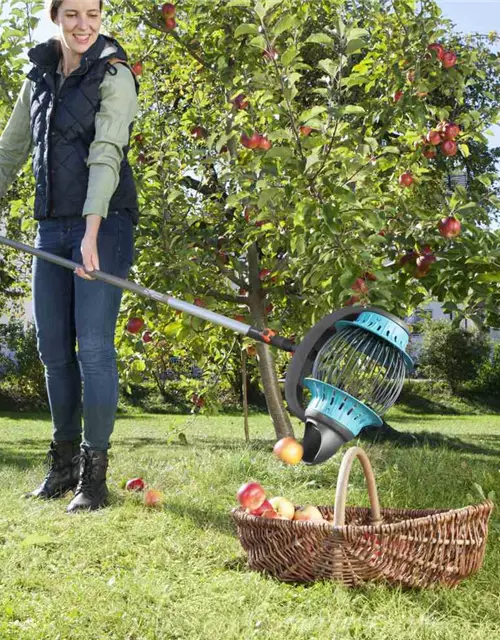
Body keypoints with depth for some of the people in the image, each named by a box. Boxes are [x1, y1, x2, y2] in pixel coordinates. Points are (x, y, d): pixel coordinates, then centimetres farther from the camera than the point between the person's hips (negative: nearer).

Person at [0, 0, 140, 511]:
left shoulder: (114, 75, -4)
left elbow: (106, 155, -17)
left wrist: (92, 232, -27)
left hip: (105, 223, -6)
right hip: (52, 226, 6)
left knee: (93, 345, -8)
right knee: (53, 348, 8)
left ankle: (94, 472, 2)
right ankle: (64, 462, 22)